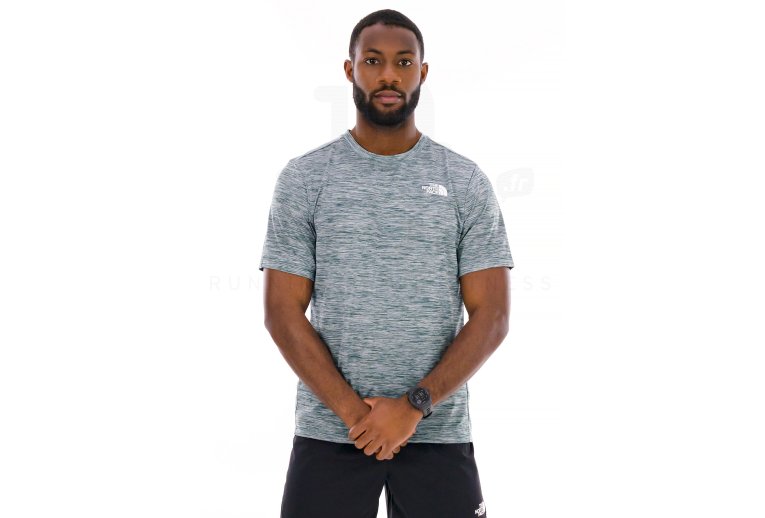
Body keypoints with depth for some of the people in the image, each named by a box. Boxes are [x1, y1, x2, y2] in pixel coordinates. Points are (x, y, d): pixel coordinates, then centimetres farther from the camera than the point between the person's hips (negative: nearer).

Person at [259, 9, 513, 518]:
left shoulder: (466, 182, 1)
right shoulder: (304, 178, 1)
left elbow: (491, 316, -3)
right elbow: (283, 311, -3)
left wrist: (414, 406, -13)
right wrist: (353, 412, -12)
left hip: (439, 433, 0)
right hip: (328, 433, 0)